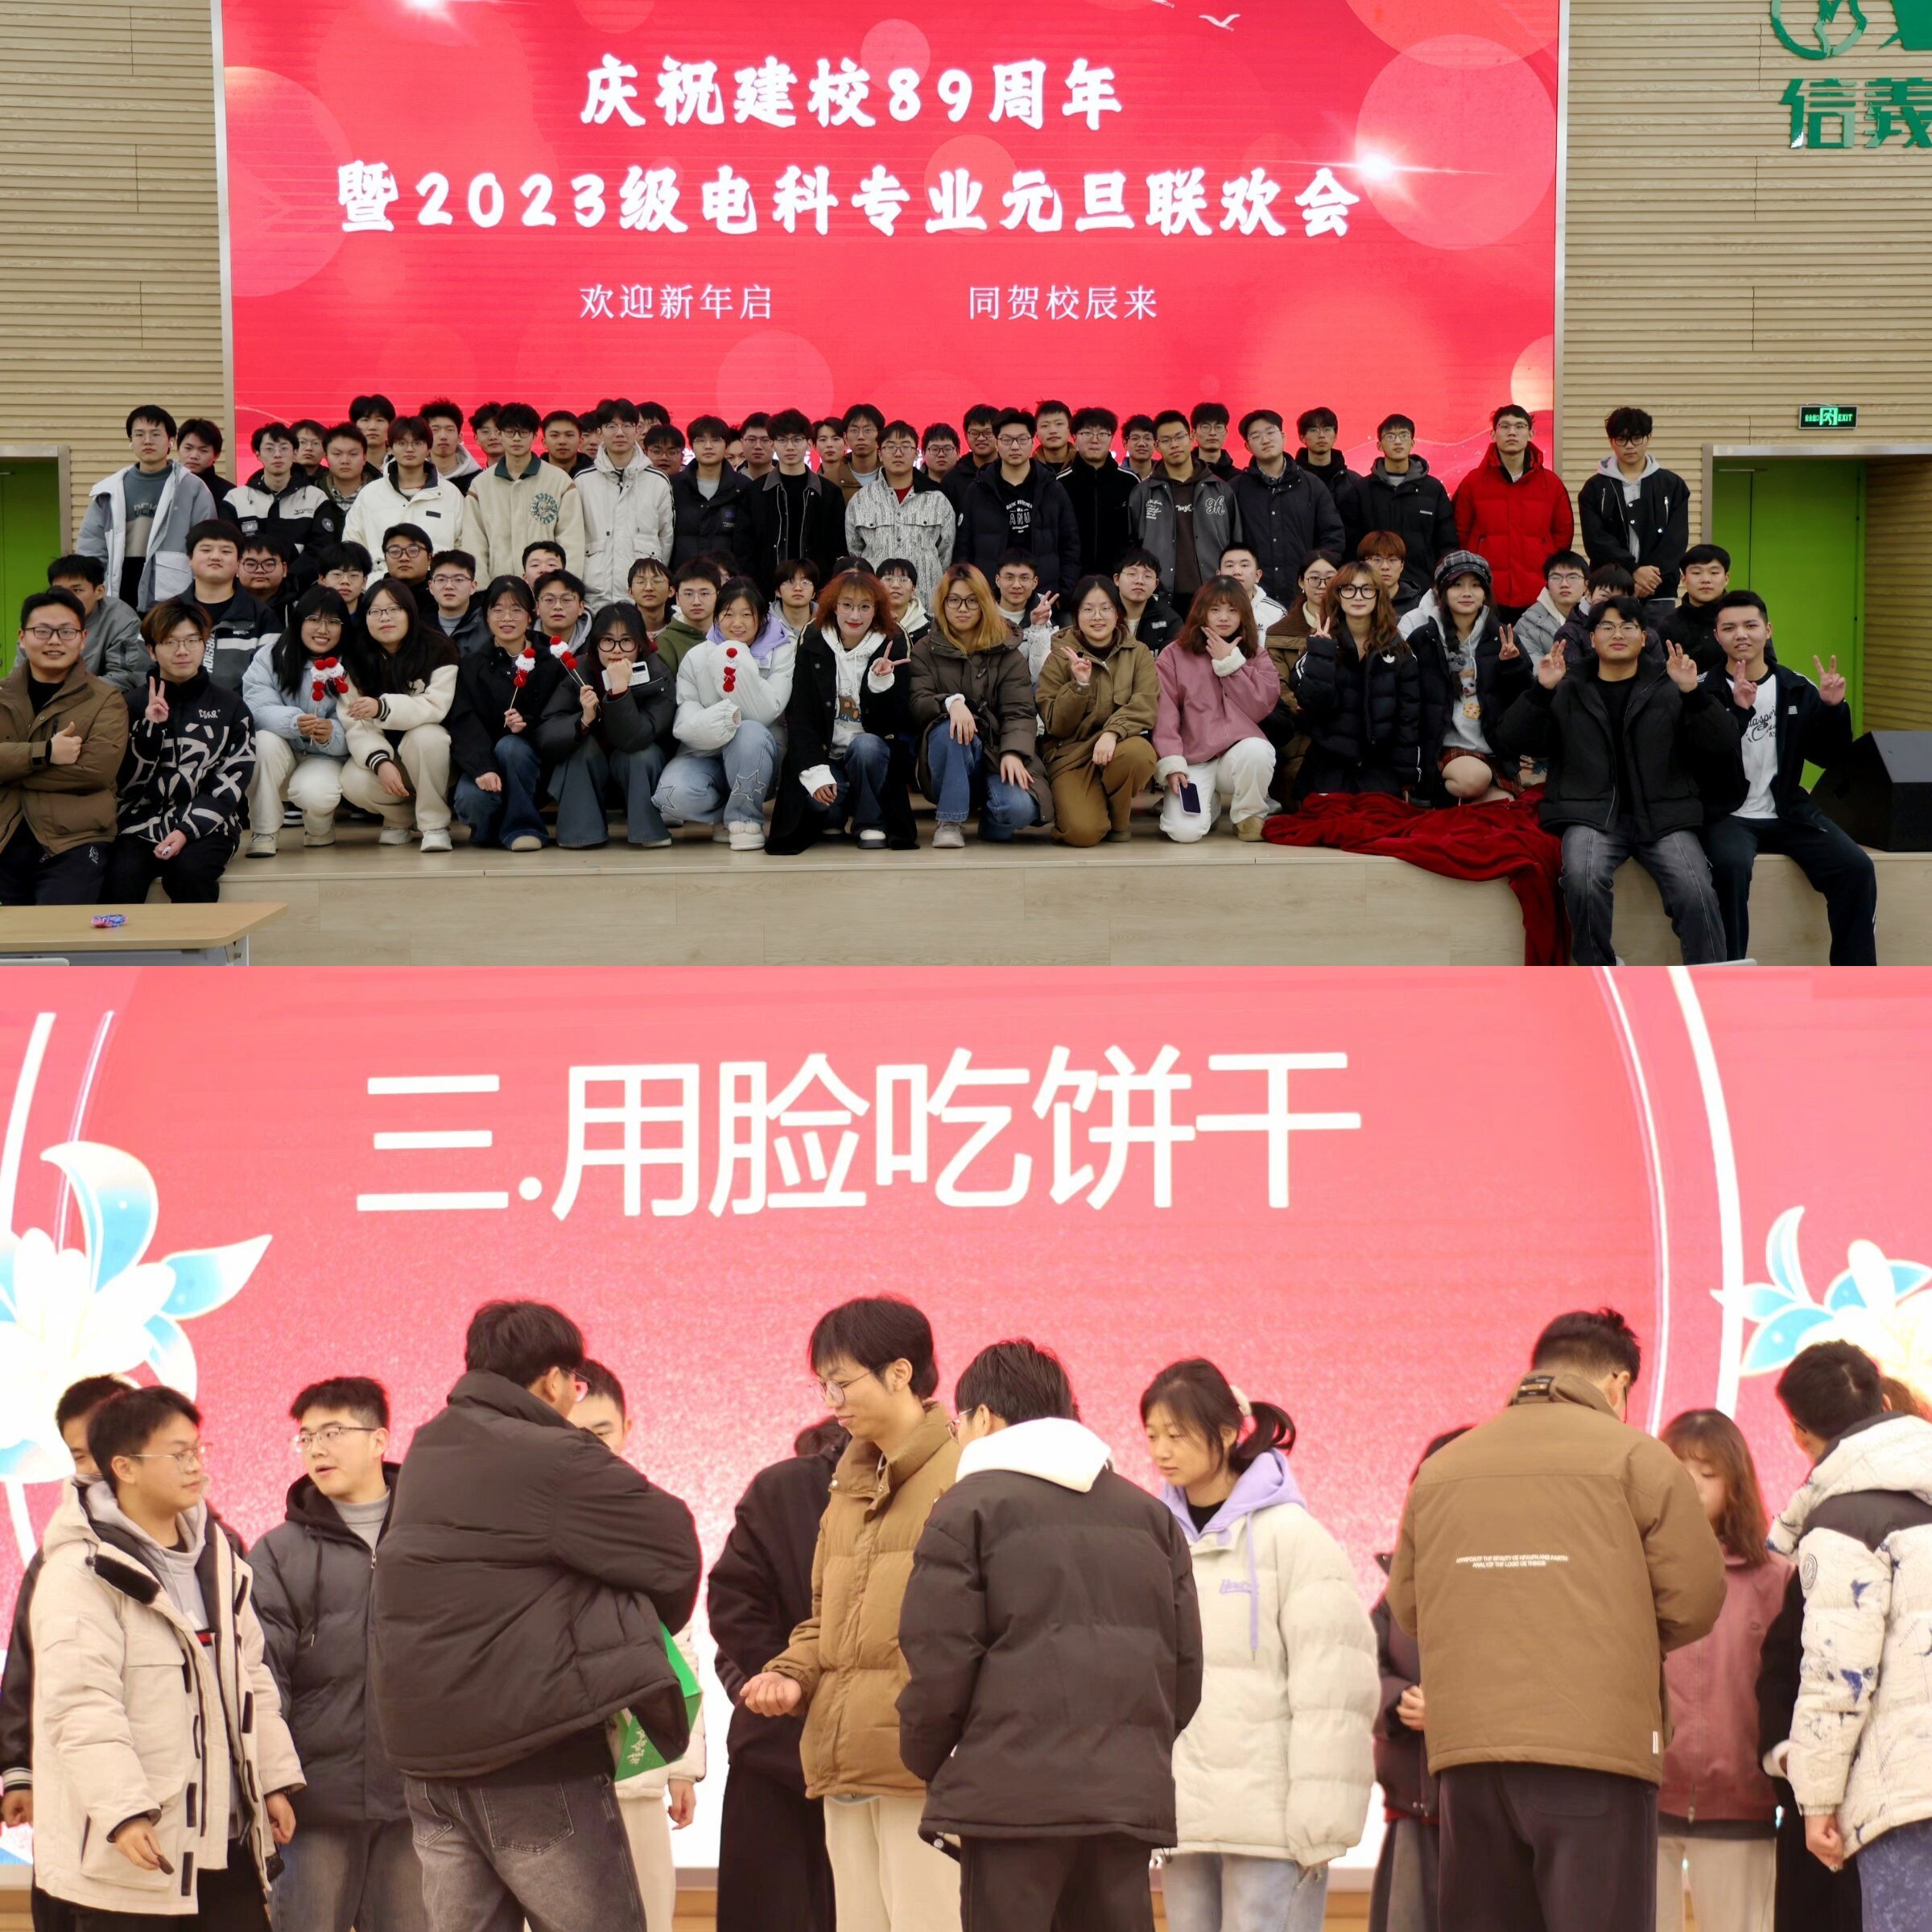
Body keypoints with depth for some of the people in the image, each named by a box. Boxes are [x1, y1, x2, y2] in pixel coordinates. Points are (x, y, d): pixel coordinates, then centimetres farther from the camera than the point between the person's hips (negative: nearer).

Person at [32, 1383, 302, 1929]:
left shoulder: (216, 1555, 14)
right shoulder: (82, 1571, -11)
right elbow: (80, 1703, -19)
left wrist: (275, 1779, 15)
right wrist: (122, 1809, -27)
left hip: (227, 1838, 8)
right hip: (130, 1847, -8)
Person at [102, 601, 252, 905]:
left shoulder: (230, 708, 9)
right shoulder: (134, 705, 12)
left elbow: (232, 782, 0)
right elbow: (126, 782, 4)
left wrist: (186, 830, -14)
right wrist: (149, 728, -10)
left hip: (205, 824, -1)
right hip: (141, 822, 1)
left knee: (190, 870, -33)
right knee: (119, 879, -30)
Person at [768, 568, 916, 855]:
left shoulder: (892, 647, -2)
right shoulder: (813, 648, -1)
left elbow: (896, 723, -7)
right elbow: (799, 716, -7)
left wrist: (882, 682, -26)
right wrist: (816, 772, -22)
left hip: (873, 751, 0)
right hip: (824, 753, 0)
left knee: (866, 746, -35)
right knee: (817, 798, -31)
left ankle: (872, 823, -11)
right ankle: (832, 816, 7)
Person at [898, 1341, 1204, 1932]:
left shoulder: (970, 1506, 0)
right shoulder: (1149, 1513, 17)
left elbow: (938, 1659, -6)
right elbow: (1186, 1662, 13)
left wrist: (925, 1760, 9)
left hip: (1013, 1794, -5)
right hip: (1129, 1793, 5)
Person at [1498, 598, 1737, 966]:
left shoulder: (1668, 687, 13)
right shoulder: (1567, 690, 15)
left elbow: (1721, 747, 2)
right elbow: (1513, 744, 5)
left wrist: (1693, 693, -14)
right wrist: (1541, 691, -9)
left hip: (1663, 815, 0)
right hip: (1591, 813, 0)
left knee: (1696, 894, -27)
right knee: (1583, 880, -33)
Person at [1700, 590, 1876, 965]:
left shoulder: (1797, 689, 9)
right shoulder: (1705, 692, -2)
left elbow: (1830, 758, 10)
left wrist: (1834, 708, -6)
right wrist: (1737, 710, -27)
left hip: (1789, 814, 4)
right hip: (1729, 816, -4)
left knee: (1857, 867, -18)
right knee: (1732, 865, -35)